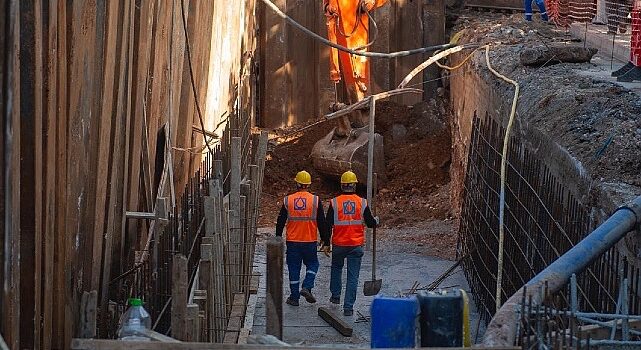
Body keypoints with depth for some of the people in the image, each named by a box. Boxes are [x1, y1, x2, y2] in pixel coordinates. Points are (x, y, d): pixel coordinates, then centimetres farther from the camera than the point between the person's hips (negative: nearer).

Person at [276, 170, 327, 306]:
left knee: (294, 268, 8)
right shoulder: (315, 200, -5)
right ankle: (307, 287, -4)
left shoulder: (288, 200, -1)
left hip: (292, 241, 1)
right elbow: (321, 222, -3)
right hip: (310, 241, -1)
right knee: (312, 264, 17)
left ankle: (294, 297, 10)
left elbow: (280, 222, 3)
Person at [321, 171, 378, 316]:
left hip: (338, 244, 1)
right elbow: (370, 223, 1)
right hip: (356, 245, -1)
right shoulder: (362, 203, -4)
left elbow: (328, 225, -5)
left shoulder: (334, 203, -5)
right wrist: (376, 220, 25)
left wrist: (326, 243, 2)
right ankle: (348, 307, -2)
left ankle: (335, 295, 32)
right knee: (353, 276, 2)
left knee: (336, 268, 27)